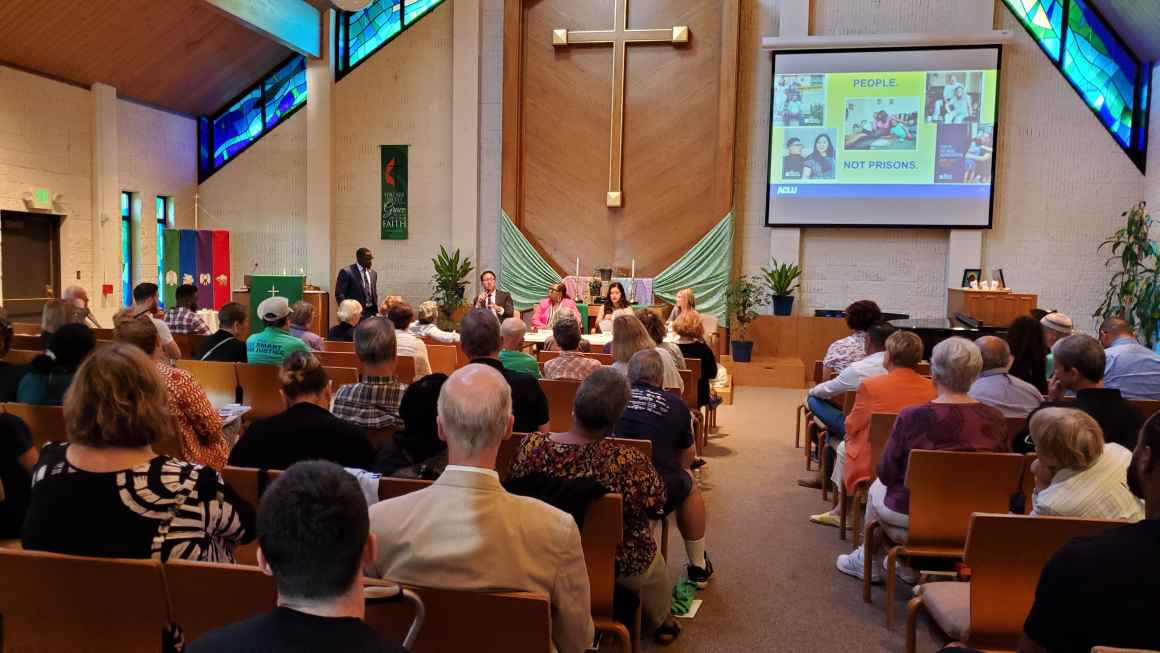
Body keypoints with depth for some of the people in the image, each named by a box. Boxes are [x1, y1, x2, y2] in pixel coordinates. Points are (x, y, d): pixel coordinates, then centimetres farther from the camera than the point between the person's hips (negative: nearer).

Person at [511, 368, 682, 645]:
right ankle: (660, 621, 59)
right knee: (653, 564, 34)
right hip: (618, 563, -3)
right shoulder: (627, 461, -36)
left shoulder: (531, 446, -26)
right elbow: (657, 501, -16)